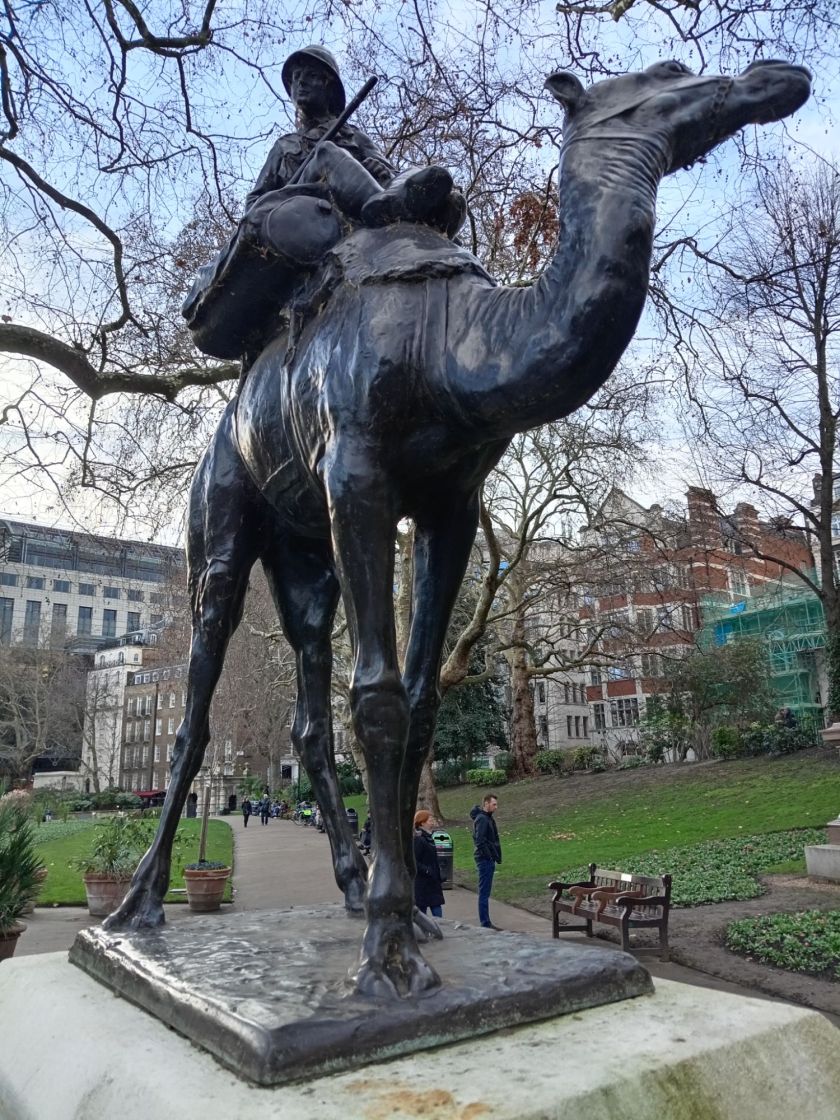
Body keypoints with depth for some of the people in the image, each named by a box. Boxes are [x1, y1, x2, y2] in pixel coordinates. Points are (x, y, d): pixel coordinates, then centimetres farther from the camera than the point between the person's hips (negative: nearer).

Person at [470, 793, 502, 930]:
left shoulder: (488, 818, 15)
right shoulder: (481, 819, -16)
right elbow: (480, 840, -23)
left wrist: (496, 856, 13)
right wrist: (489, 856, -18)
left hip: (488, 859, 10)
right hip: (485, 860, -10)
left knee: (485, 892, 14)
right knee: (484, 892, -4)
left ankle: (486, 923, 20)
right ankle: (485, 924, 0)